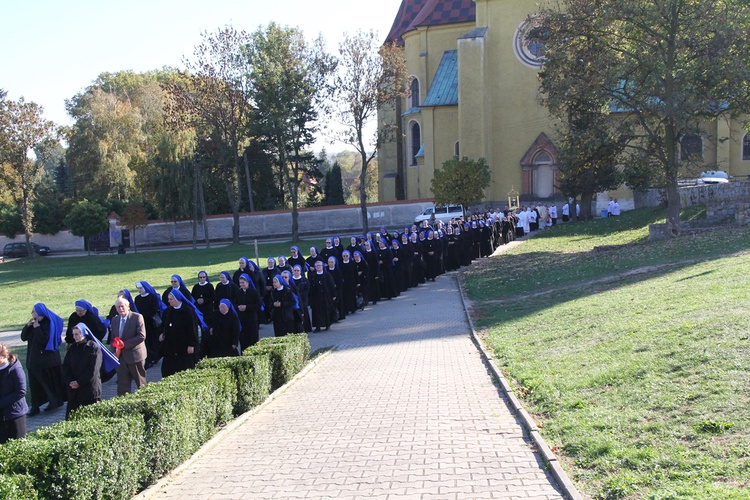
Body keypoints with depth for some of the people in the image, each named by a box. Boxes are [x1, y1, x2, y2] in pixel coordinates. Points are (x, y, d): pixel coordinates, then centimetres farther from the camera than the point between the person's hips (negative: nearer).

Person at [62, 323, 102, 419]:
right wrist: (69, 382, -8)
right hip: (74, 391, 5)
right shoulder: (72, 348, 11)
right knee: (71, 418, 1)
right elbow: (65, 367, 7)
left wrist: (79, 382, -12)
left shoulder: (94, 348, -5)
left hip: (90, 389, -5)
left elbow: (93, 369, -11)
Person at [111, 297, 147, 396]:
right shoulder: (115, 320, 11)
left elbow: (142, 336, -18)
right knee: (122, 383, 5)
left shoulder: (137, 317, -9)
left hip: (135, 354, -5)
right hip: (121, 356, 5)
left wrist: (125, 344, -19)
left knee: (140, 382, 6)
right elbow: (113, 338, 18)